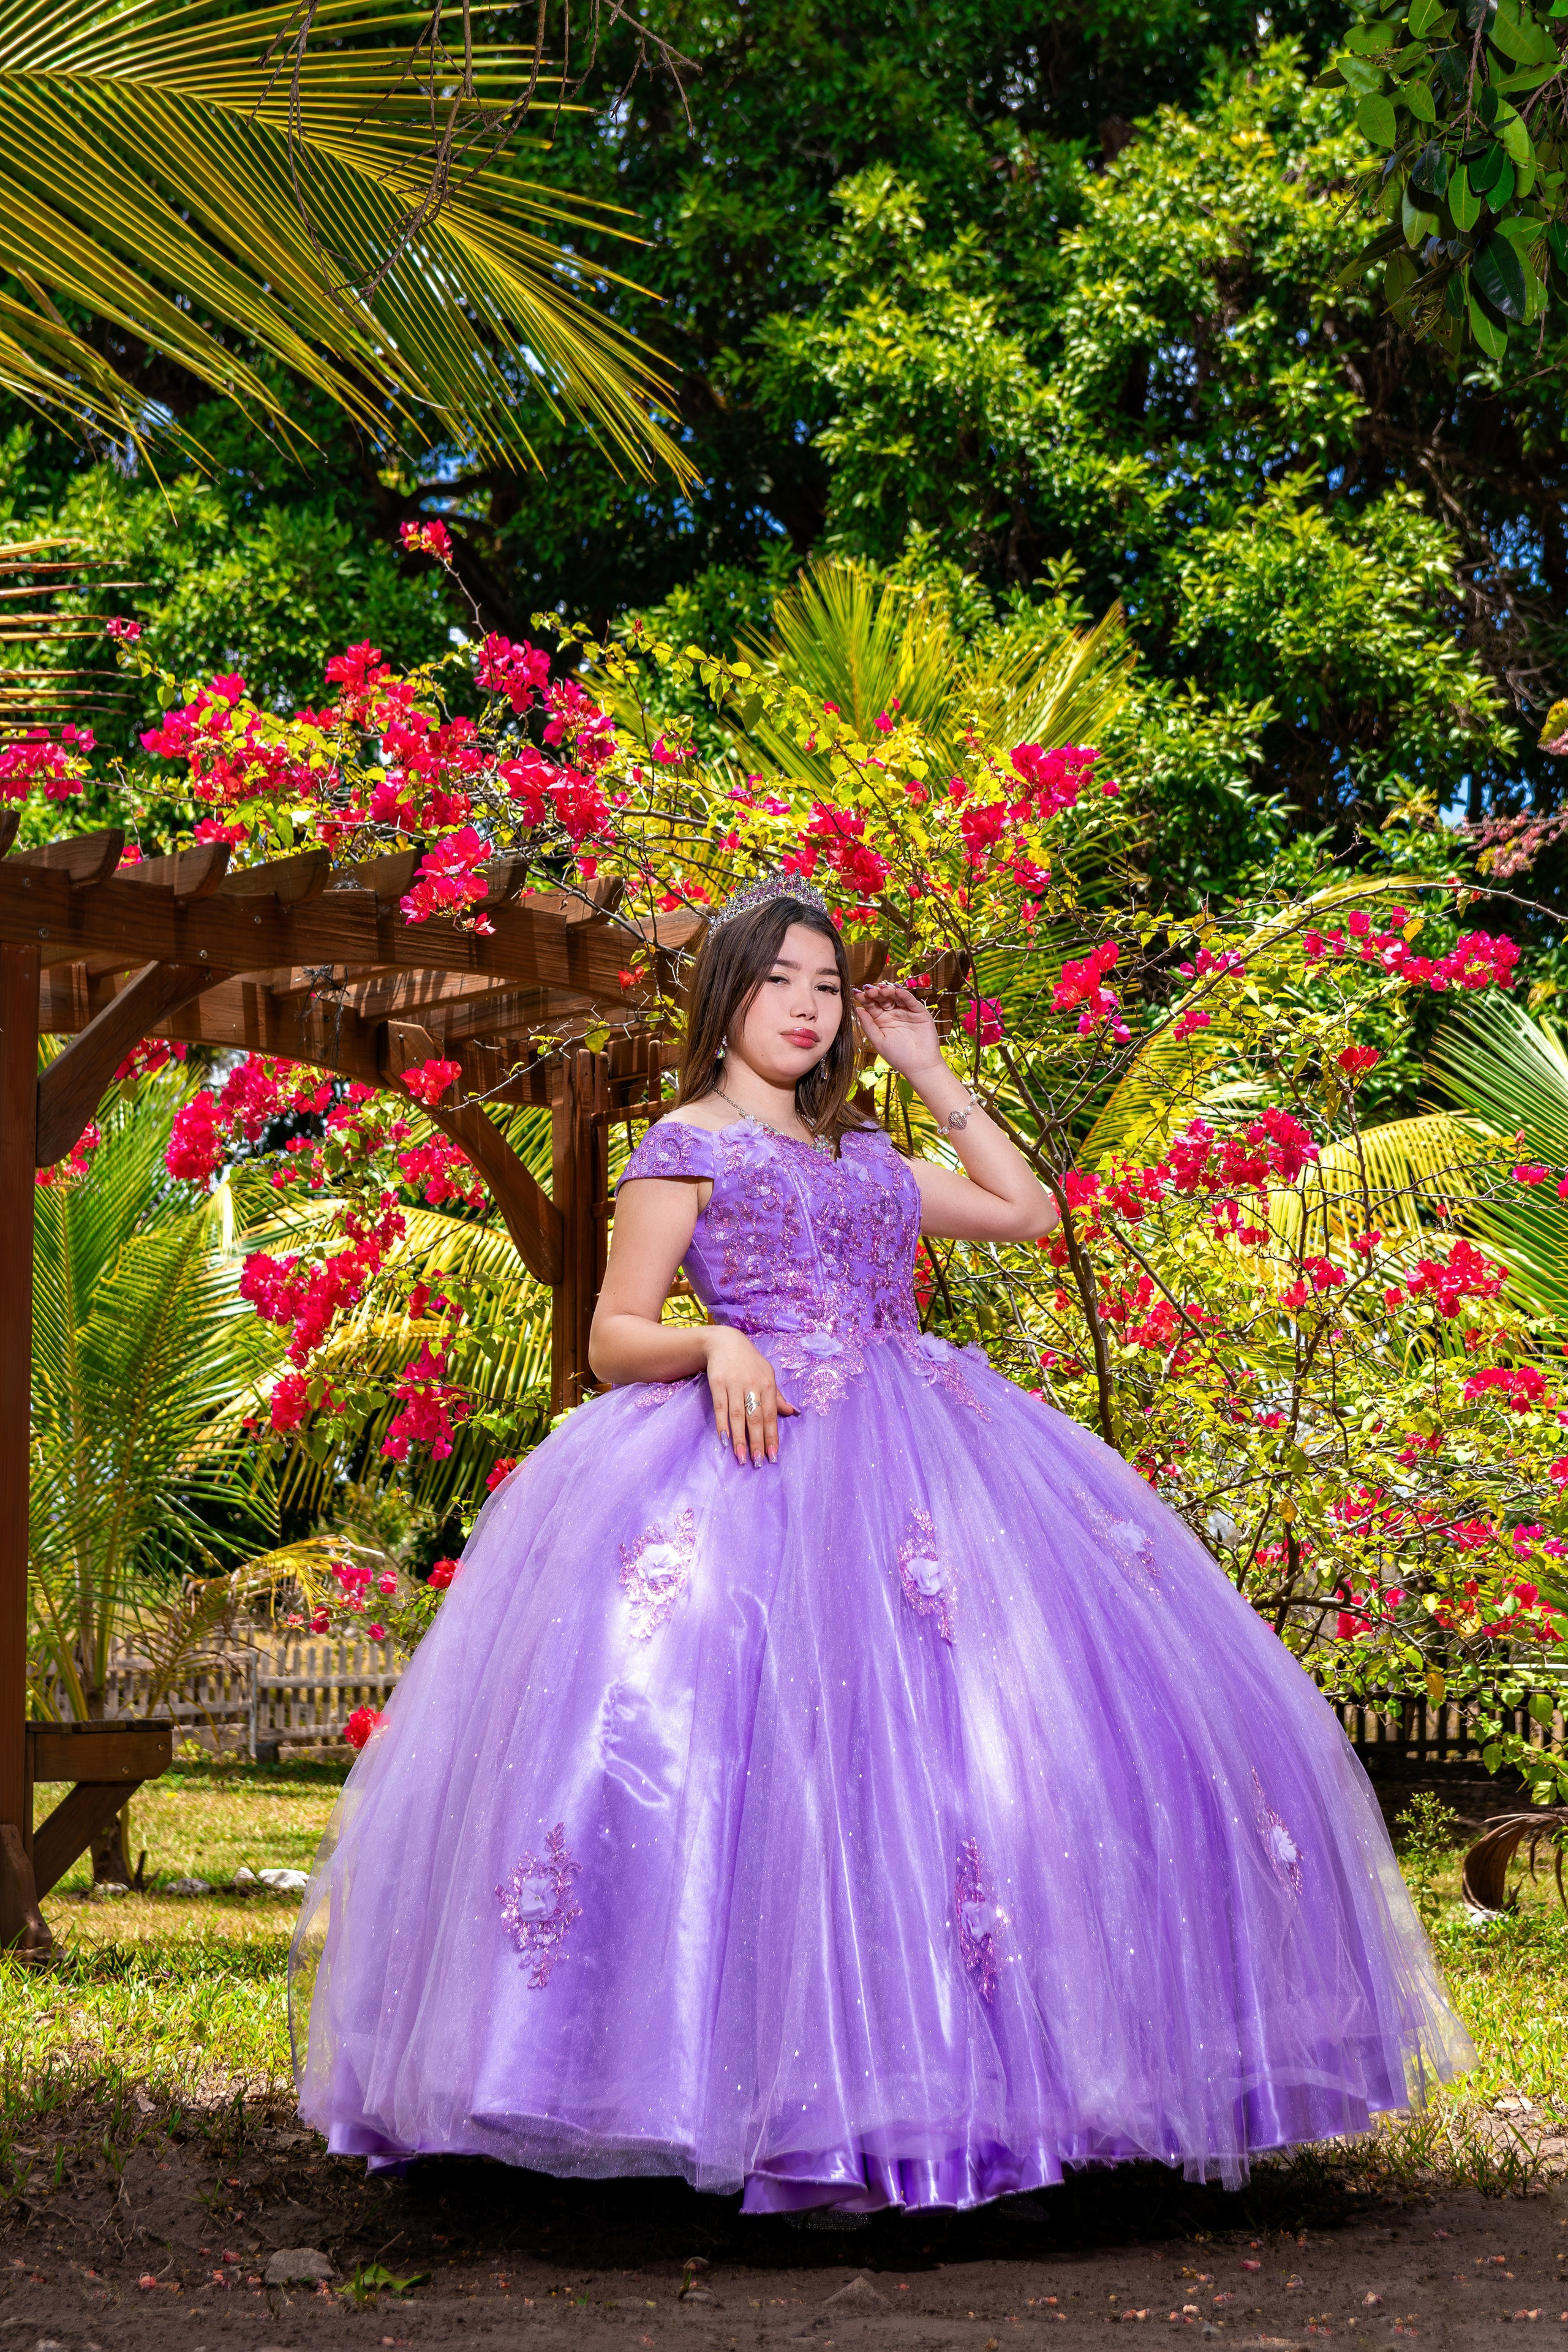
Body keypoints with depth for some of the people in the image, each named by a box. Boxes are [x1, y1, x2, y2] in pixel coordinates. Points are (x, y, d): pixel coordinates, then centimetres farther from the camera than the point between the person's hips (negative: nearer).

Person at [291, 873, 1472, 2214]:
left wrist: (933, 1073, 24)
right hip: (766, 1452, -6)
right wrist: (717, 1344, -18)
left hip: (922, 1444, 6)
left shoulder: (863, 1155, 23)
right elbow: (615, 1341, 2)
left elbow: (1028, 1212, 29)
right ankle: (795, 2106, -16)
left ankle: (961, 2080, -1)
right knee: (793, 1743, -18)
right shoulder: (688, 1145, 6)